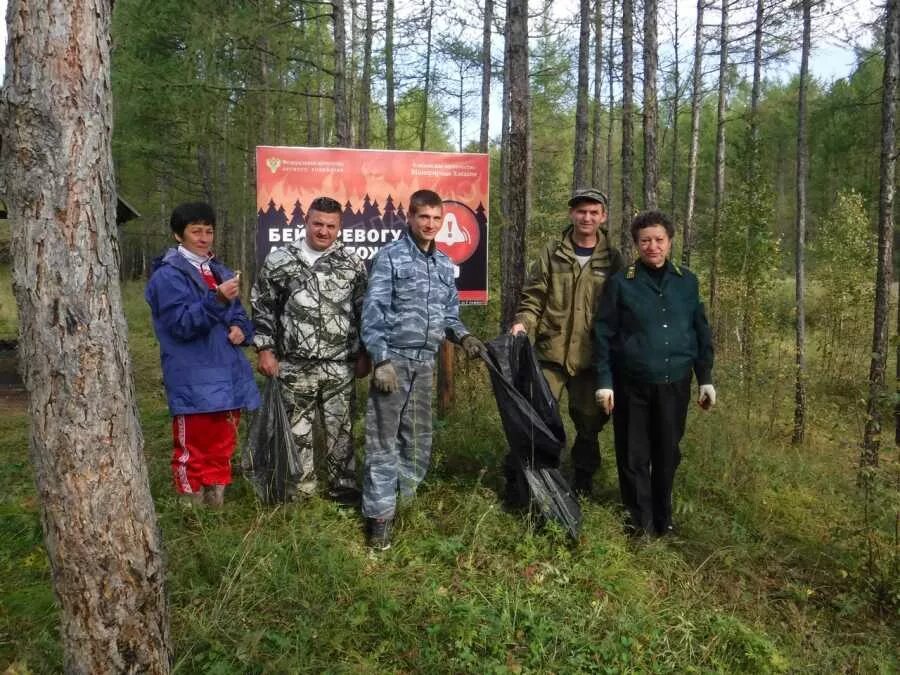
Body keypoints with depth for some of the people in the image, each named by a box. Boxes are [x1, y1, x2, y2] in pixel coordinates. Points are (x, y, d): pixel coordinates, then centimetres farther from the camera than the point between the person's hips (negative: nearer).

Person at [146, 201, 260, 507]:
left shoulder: (222, 272, 15)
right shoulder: (168, 275, -8)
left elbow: (239, 314, 20)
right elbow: (182, 323, -18)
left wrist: (241, 329, -3)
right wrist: (217, 299, -32)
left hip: (228, 377, 7)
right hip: (194, 383, -7)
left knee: (222, 450, 17)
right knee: (193, 453, 2)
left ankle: (217, 504, 31)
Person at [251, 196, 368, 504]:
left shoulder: (352, 264, 3)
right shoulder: (279, 261, 0)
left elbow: (363, 311, 8)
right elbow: (262, 308, 4)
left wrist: (363, 352, 6)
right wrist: (265, 349, -1)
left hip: (340, 365, 1)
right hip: (295, 365, 0)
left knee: (341, 427, 9)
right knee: (298, 428, 10)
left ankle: (343, 485, 23)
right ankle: (300, 488, 26)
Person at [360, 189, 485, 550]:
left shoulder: (445, 264, 14)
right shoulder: (391, 256, -5)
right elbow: (373, 311, -10)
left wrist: (463, 336, -2)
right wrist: (381, 360, -18)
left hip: (425, 362, 6)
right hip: (394, 358, -6)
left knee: (418, 438, 12)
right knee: (383, 438, -3)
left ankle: (406, 502, 27)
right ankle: (379, 514, 4)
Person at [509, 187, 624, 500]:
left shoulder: (612, 259, 4)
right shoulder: (552, 251, 2)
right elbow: (533, 296, 3)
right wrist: (523, 322, -14)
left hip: (591, 357, 1)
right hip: (550, 351, -1)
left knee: (589, 421, 13)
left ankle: (583, 482, 32)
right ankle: (517, 479, 12)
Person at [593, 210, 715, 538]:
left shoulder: (687, 281, 6)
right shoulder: (620, 283, -3)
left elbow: (701, 332, 10)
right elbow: (604, 334, -3)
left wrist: (706, 378, 9)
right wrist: (604, 381, -8)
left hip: (674, 384, 2)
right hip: (631, 385, -2)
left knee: (668, 453, 12)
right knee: (634, 455, 6)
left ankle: (663, 519, 31)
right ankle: (640, 521, 22)